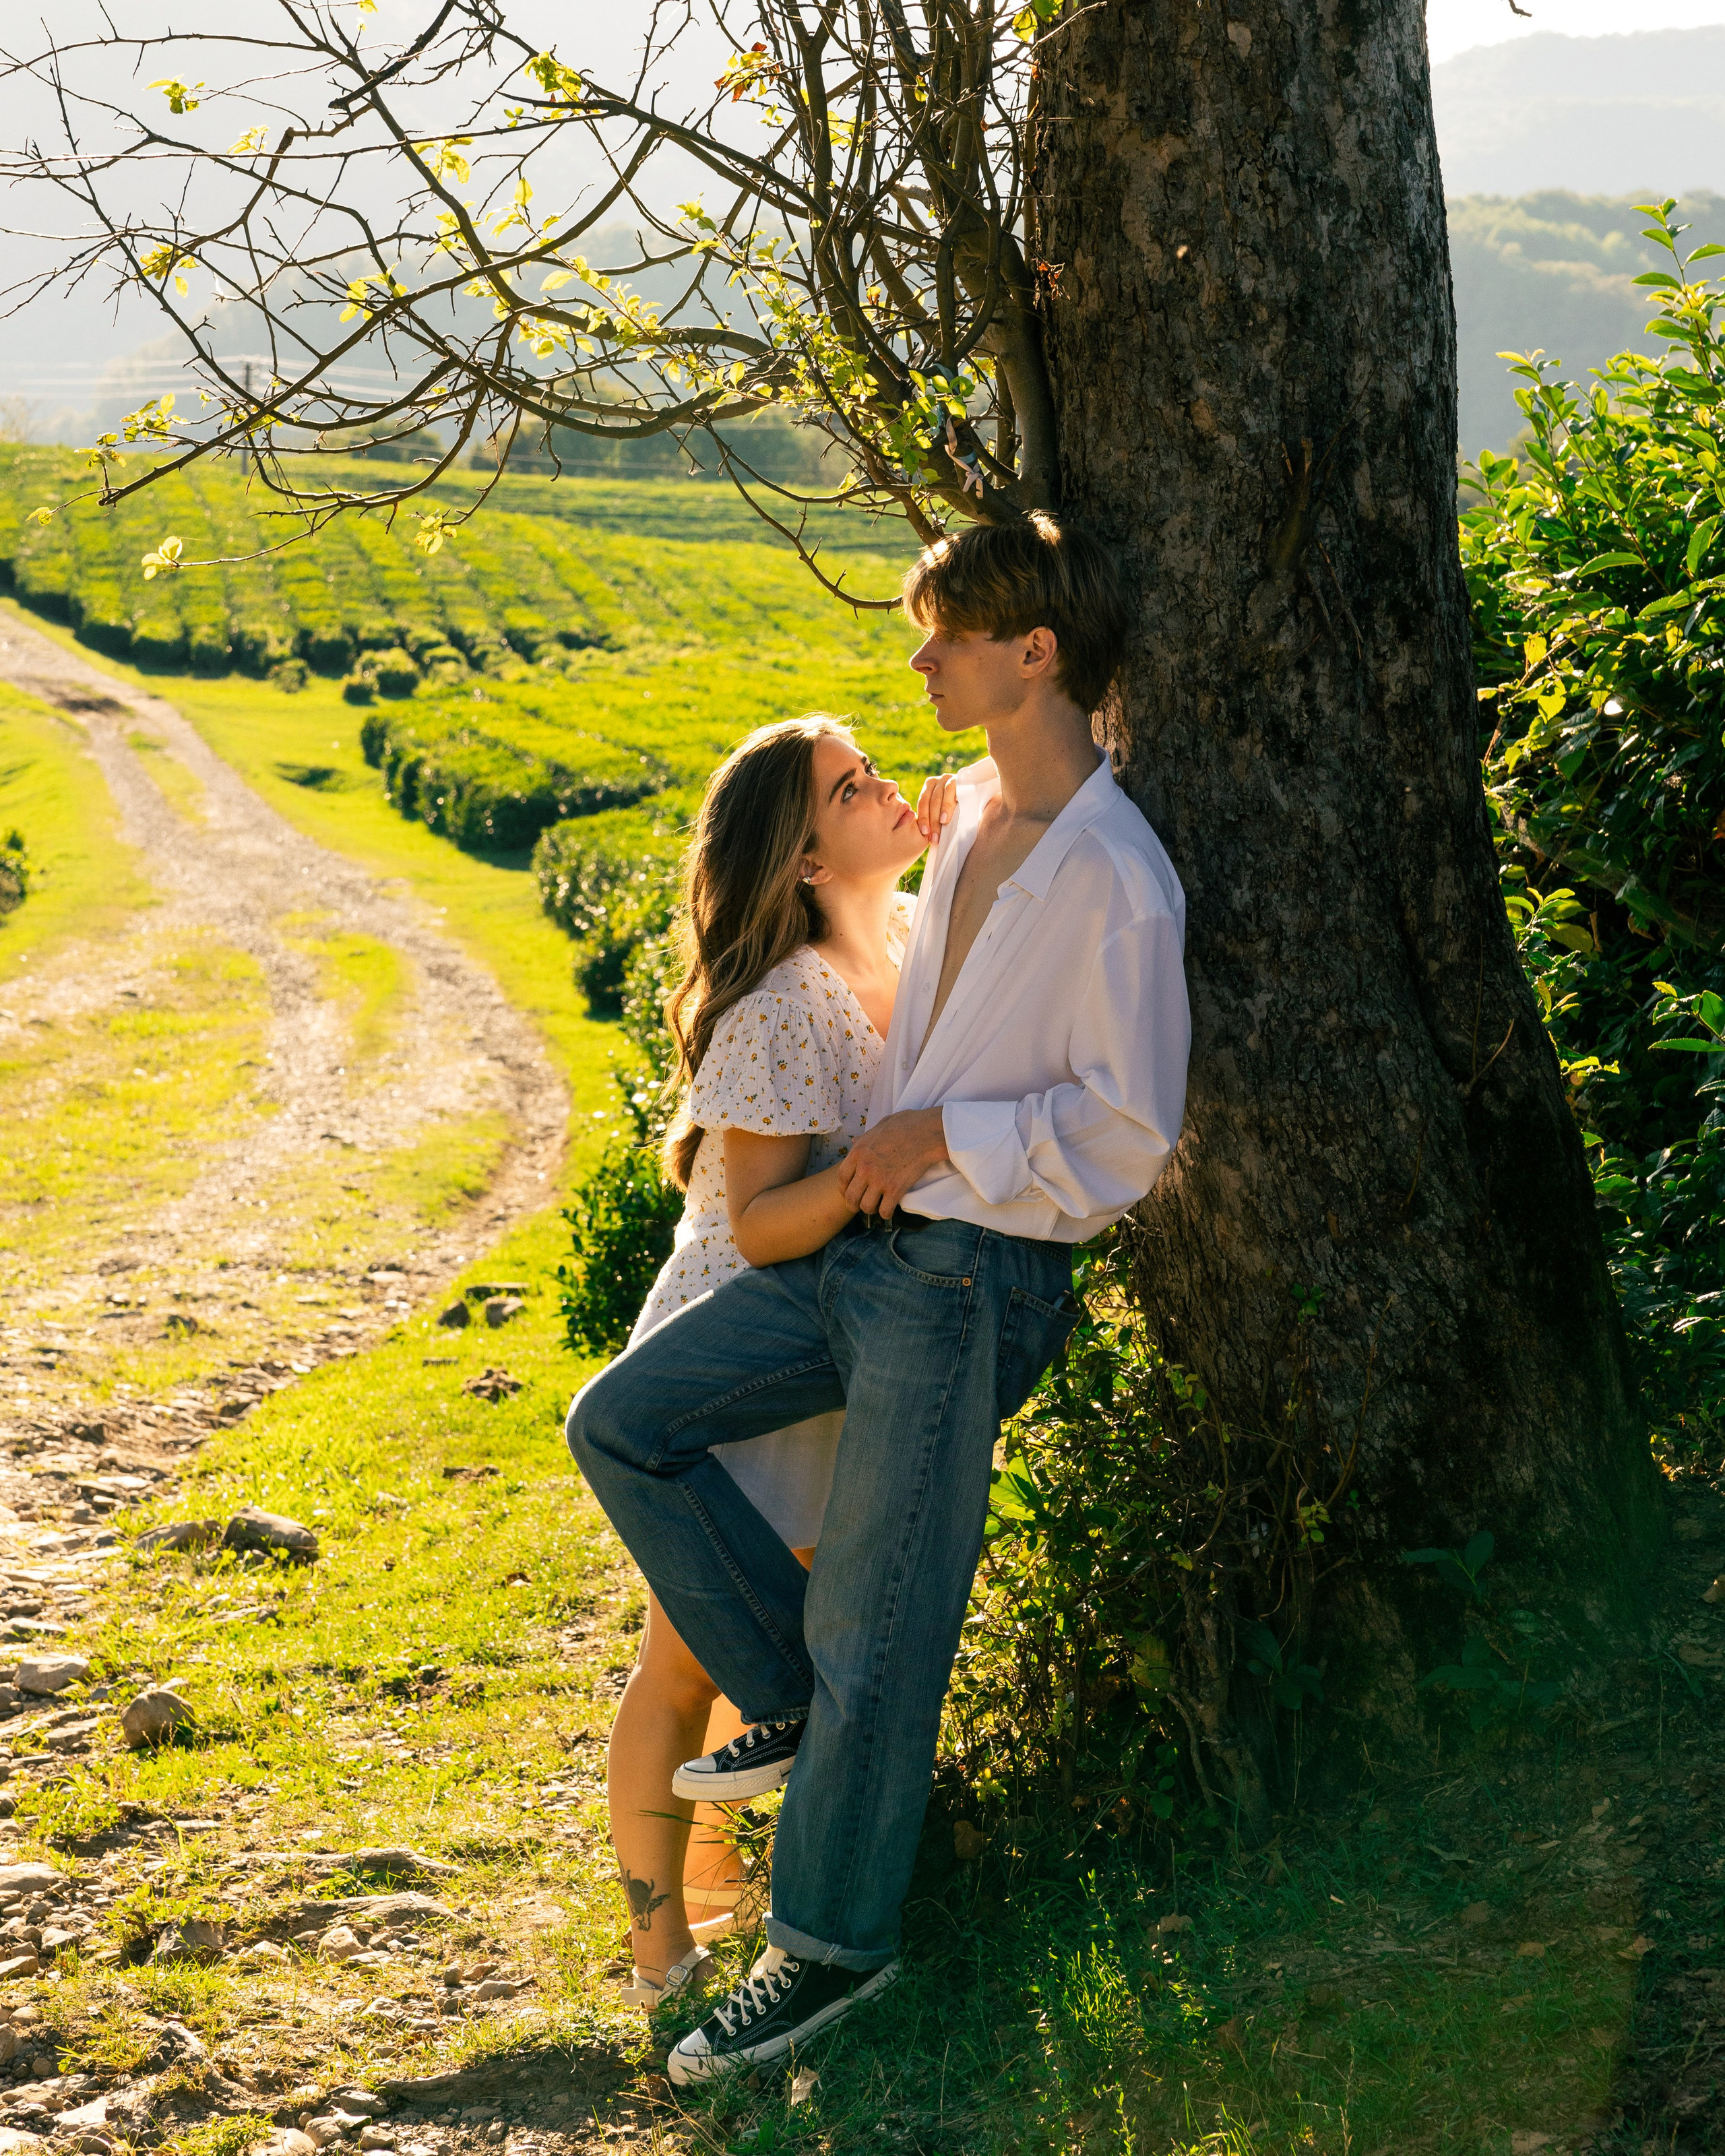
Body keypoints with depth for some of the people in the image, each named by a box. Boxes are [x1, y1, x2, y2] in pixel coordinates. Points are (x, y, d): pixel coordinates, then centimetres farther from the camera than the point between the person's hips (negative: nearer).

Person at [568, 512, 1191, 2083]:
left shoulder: (1117, 884, -19)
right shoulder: (971, 810, 8)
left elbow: (1129, 1133, -18)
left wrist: (942, 1133, -13)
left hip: (974, 1279, -8)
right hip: (867, 1239, 8)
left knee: (874, 1625, 1)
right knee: (623, 1423, 3)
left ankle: (833, 1940, 18)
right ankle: (796, 1703, 15)